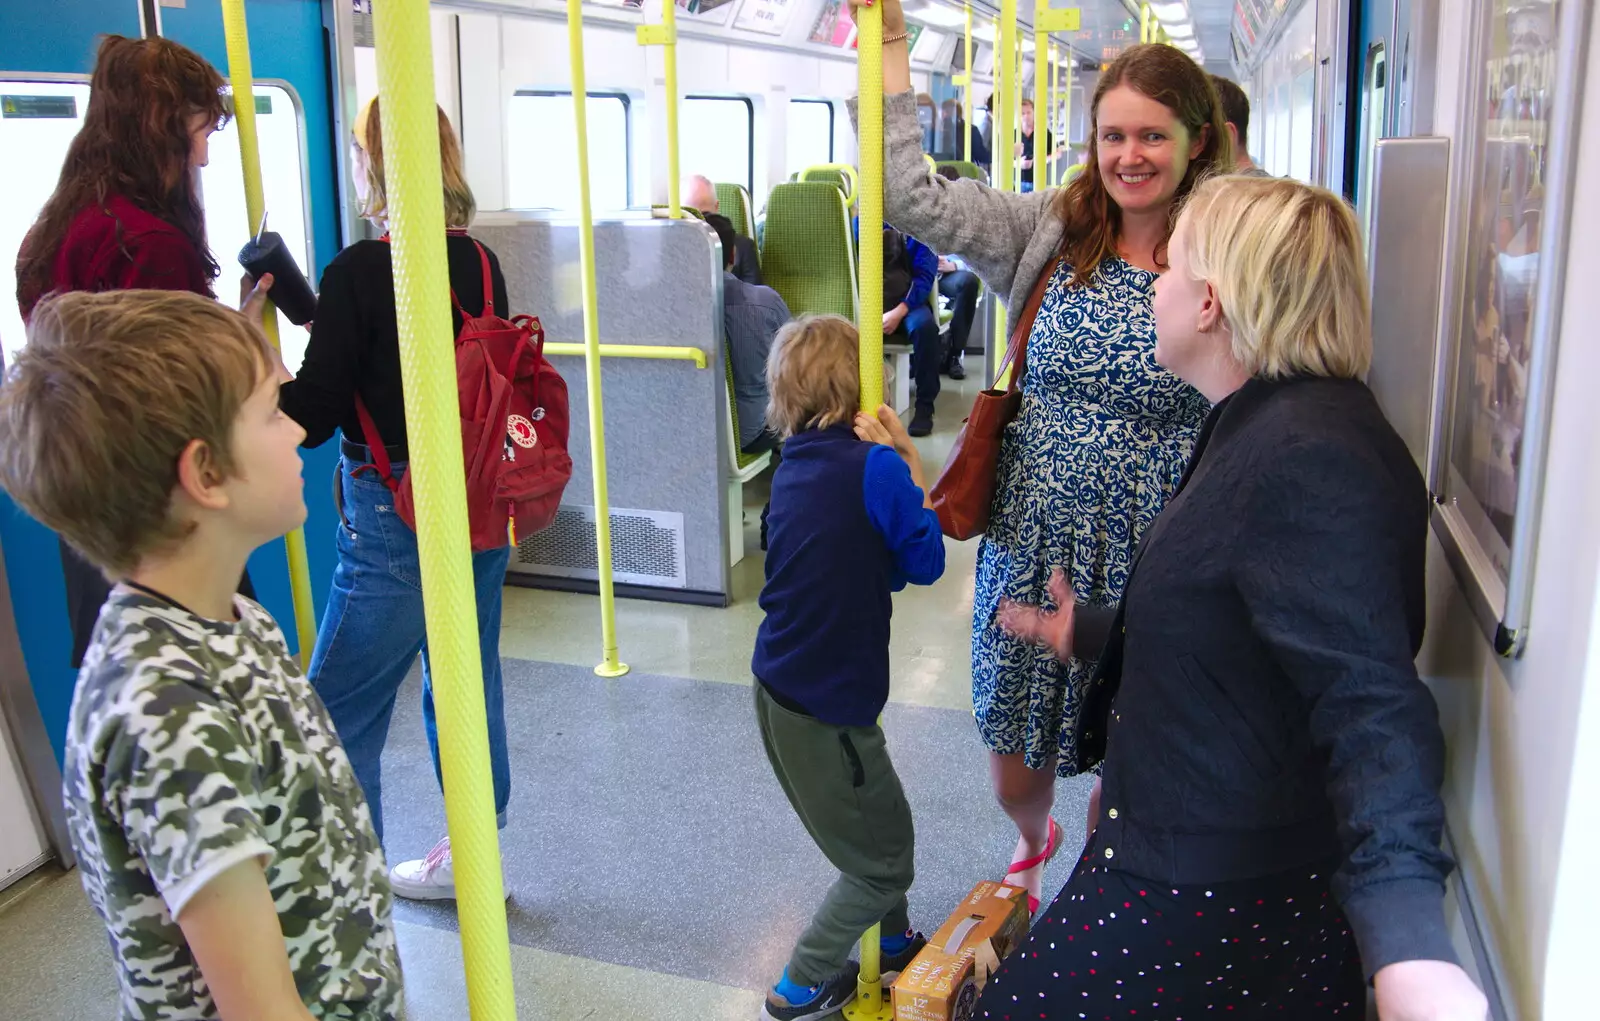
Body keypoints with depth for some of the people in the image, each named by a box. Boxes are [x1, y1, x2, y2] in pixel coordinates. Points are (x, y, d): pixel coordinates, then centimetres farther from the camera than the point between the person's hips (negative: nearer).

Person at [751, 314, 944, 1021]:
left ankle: (892, 943, 46)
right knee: (882, 861, 12)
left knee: (883, 822, 27)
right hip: (825, 704, -8)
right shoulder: (875, 465, -19)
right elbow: (926, 563, -8)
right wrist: (909, 462, -6)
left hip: (781, 687, 8)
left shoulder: (794, 465, 4)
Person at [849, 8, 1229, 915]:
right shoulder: (1048, 234, -1)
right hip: (1033, 541, 2)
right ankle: (1033, 844, 54)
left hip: (1152, 559, -2)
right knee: (1014, 758, 17)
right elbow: (912, 199, -9)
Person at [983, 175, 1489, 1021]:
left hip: (1221, 901, -9)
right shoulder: (1266, 428, 8)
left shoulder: (1308, 459, -26)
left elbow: (1368, 702, -36)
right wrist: (1085, 634, 35)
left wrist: (1407, 945, -47)